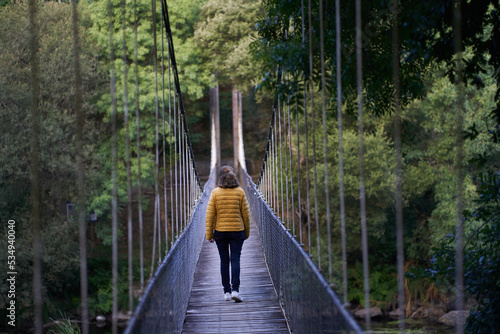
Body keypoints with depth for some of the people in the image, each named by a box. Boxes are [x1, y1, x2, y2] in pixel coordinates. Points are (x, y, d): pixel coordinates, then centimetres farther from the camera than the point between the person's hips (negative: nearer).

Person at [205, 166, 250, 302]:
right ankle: (235, 290, -13)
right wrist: (247, 232, 11)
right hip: (237, 230, 0)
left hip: (220, 231, 0)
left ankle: (227, 291, 12)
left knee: (224, 260, 9)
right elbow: (246, 214, -1)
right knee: (235, 259, 1)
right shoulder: (240, 192, -4)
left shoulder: (215, 192, -5)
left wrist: (209, 234, 3)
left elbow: (210, 215, -4)